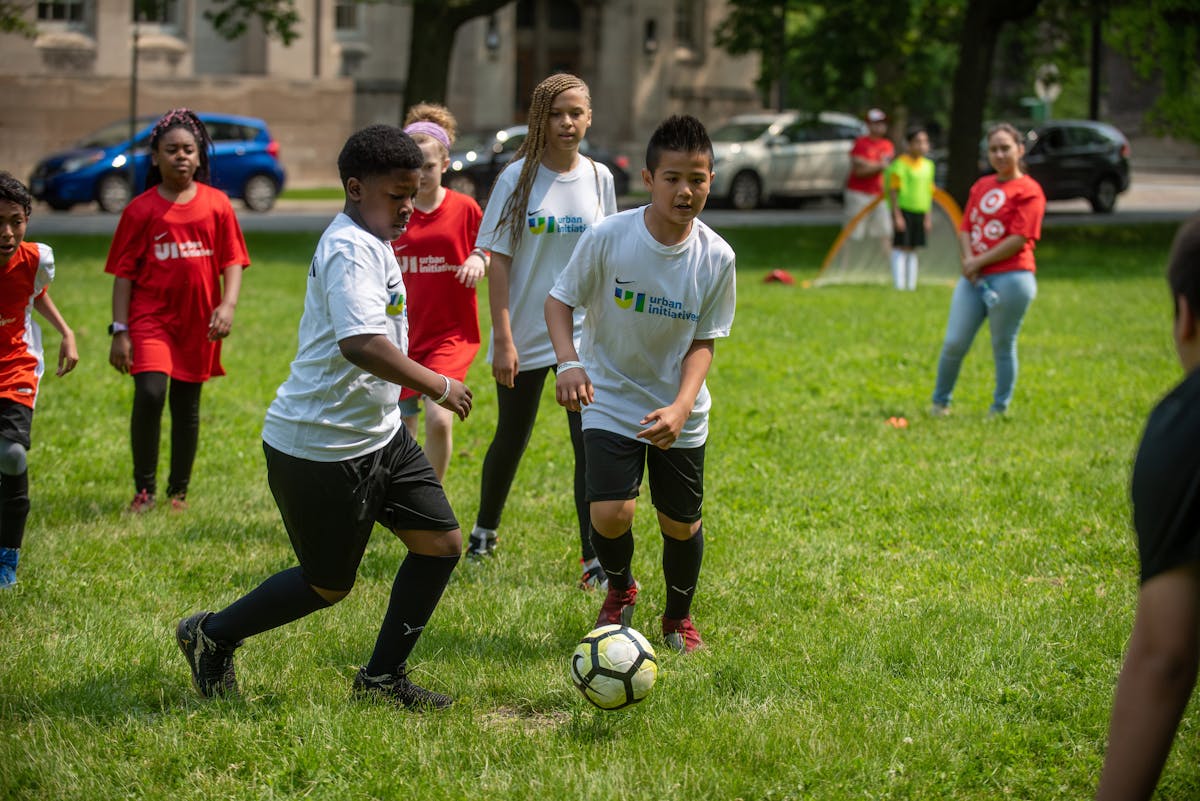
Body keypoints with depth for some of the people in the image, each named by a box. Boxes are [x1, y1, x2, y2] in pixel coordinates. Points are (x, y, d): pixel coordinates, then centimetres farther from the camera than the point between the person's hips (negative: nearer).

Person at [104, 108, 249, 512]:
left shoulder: (216, 204, 2)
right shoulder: (140, 209, -2)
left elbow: (232, 260, 3)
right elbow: (124, 272, -1)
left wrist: (228, 304, -15)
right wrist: (119, 330, -6)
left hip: (198, 322, 2)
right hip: (151, 316, -2)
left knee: (187, 406, 11)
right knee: (150, 393, -20)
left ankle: (179, 492, 25)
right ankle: (144, 489, -6)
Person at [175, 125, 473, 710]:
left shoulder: (368, 242, 11)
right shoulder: (352, 250, -23)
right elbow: (361, 343, -38)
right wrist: (438, 386, -30)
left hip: (377, 433, 10)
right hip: (322, 447, -10)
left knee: (441, 542, 4)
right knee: (328, 586, 5)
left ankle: (383, 676, 16)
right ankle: (212, 636, 25)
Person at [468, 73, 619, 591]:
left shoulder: (599, 179, 3)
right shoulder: (519, 178, -7)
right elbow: (498, 261, -7)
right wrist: (503, 339, -12)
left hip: (582, 333, 2)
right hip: (525, 334, -2)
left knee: (590, 443, -8)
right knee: (511, 439, 12)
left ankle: (595, 560, -5)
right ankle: (484, 530, 35)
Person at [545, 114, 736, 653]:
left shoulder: (717, 258, -11)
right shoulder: (608, 238, -17)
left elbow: (703, 341, -4)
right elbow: (561, 299, -5)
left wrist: (681, 407, -20)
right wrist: (568, 361, -24)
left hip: (679, 414, 2)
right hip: (610, 401, -2)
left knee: (681, 524, 6)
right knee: (611, 514, -16)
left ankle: (678, 617, 37)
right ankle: (619, 591, 18)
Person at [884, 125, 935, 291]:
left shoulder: (927, 165, 12)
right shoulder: (901, 163, -10)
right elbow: (893, 190, -11)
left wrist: (928, 216, 15)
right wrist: (897, 215, -15)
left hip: (920, 211, 7)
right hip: (904, 210, -7)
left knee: (912, 250, 10)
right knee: (901, 248, -7)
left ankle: (911, 286, 13)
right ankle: (898, 285, -6)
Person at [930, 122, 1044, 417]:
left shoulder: (1028, 191, -4)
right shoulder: (981, 186, 17)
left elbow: (1019, 239, -12)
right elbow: (965, 229, 14)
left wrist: (980, 261, -10)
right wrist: (967, 259, -6)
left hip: (1010, 279, -6)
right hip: (974, 279, 6)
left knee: (1003, 347, 3)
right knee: (954, 343, 4)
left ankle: (1000, 409, 15)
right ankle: (940, 402, 20)